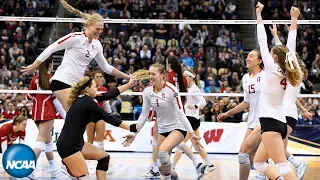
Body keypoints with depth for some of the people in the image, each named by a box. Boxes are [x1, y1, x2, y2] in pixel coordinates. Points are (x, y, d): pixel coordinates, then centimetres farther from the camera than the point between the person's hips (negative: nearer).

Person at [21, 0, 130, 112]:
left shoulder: (97, 45, 11)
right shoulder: (75, 37, -10)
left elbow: (106, 67, 22)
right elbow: (51, 49, -6)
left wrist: (126, 77, 22)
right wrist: (33, 67, -5)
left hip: (76, 85, 8)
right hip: (62, 81, -8)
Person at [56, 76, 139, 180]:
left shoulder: (84, 99, 11)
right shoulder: (86, 101, -14)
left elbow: (108, 95, 17)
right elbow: (108, 118, -13)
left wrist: (129, 84, 20)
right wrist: (130, 128, -6)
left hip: (76, 143, 10)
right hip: (67, 145, -10)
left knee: (104, 157, 15)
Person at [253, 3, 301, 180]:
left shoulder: (273, 69, -5)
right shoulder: (285, 73, 12)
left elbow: (263, 43, -4)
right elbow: (288, 49, 19)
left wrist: (258, 15, 2)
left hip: (270, 121, -9)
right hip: (280, 122, 9)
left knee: (282, 166, -15)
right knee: (258, 162, 13)